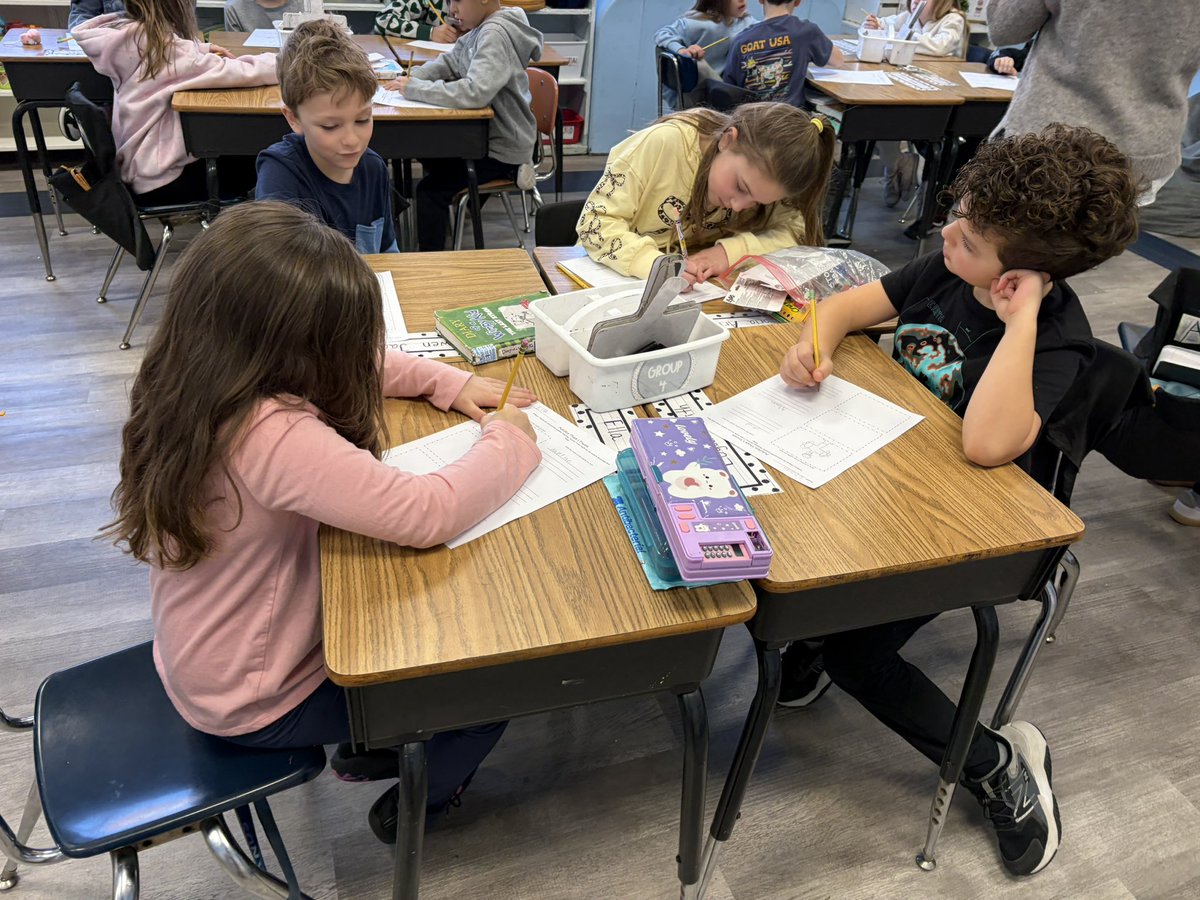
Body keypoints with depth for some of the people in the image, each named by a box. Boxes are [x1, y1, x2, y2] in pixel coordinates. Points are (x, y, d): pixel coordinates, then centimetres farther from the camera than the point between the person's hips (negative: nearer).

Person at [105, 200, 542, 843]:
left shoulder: (199, 380, -11)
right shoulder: (272, 435, -40)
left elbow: (359, 367, 4)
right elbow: (426, 513, -40)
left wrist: (448, 382, -6)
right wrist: (508, 441, -23)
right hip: (258, 702, -8)